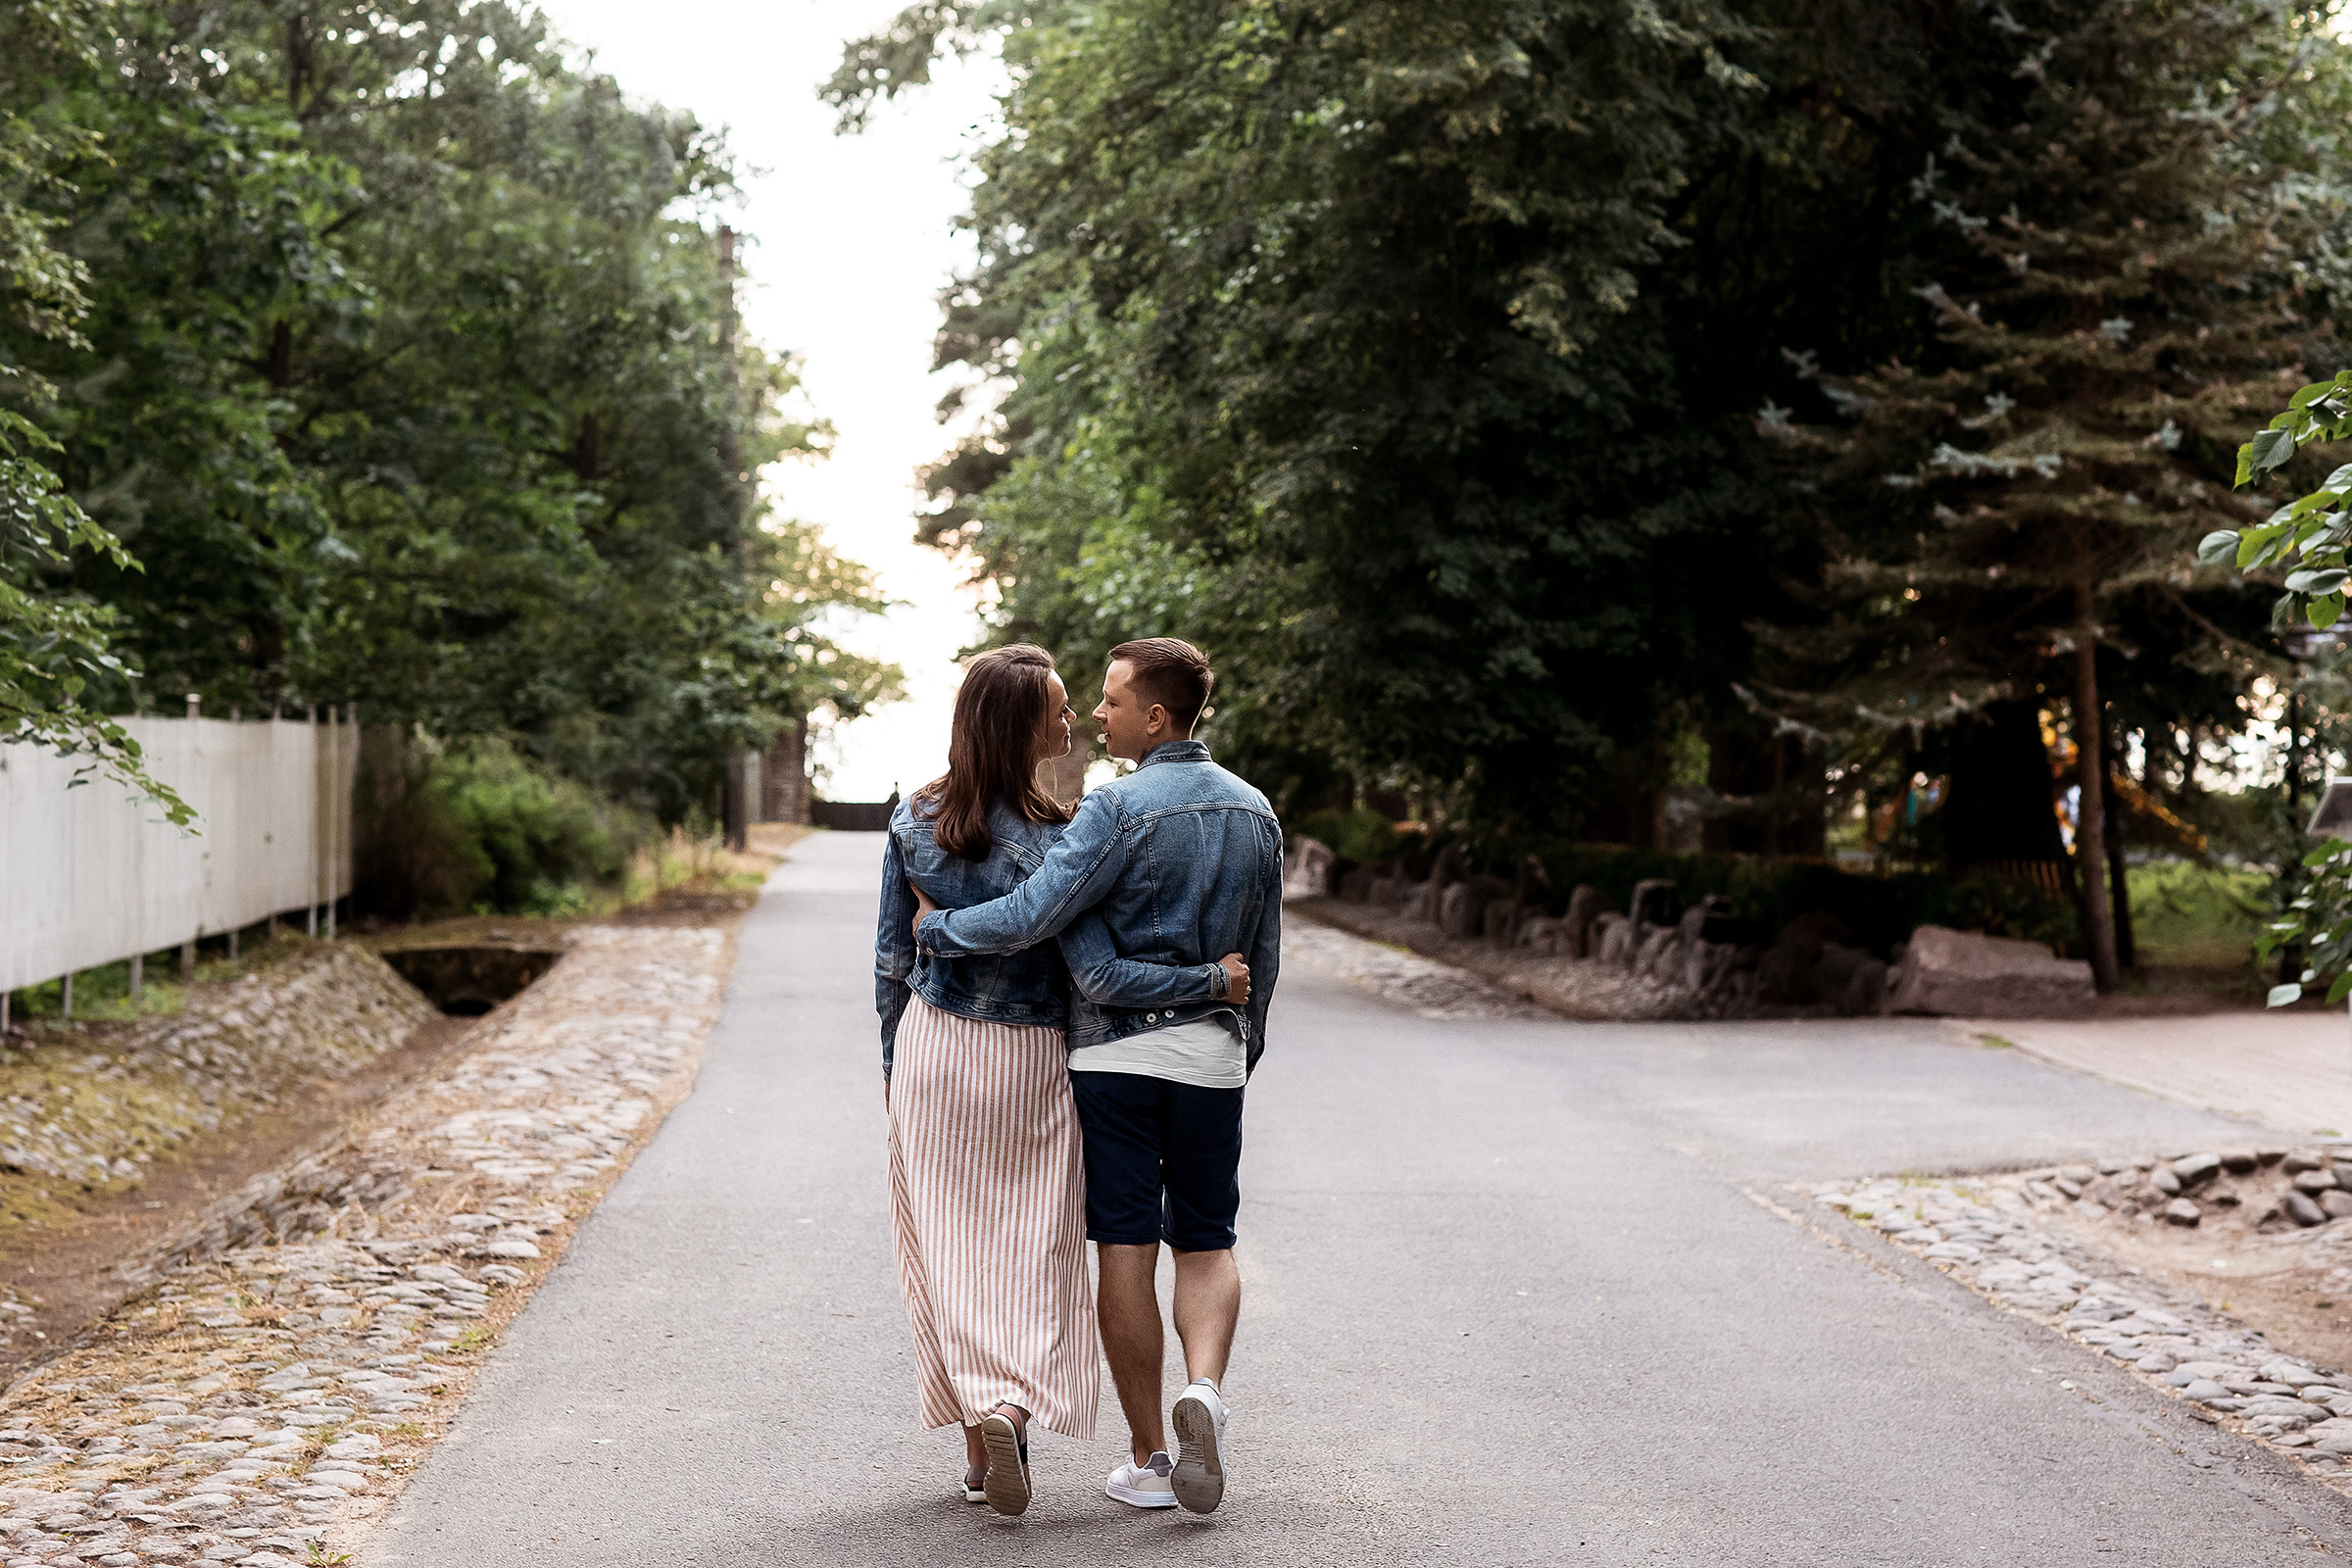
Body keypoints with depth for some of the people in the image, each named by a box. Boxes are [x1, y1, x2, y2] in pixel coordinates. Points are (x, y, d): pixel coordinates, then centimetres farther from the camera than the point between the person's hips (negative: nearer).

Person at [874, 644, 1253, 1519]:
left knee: (948, 1244, 10)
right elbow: (1098, 976, -22)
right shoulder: (1050, 841, -19)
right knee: (1028, 1246, 9)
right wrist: (1213, 981, -14)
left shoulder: (914, 820, -5)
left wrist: (892, 1059, 14)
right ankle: (1012, 1405, -9)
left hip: (931, 1050, 3)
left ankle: (979, 1436, 11)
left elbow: (892, 956, 2)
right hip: (1026, 1063, -3)